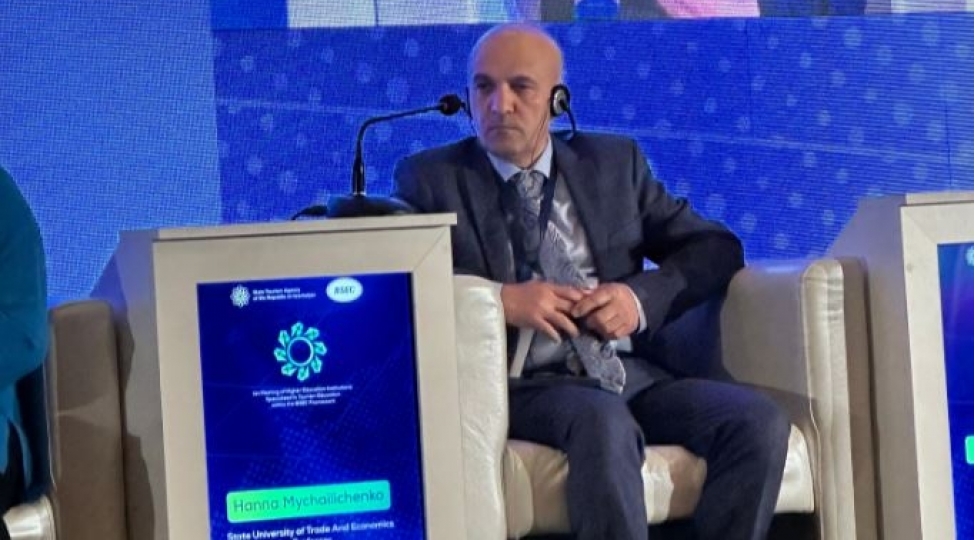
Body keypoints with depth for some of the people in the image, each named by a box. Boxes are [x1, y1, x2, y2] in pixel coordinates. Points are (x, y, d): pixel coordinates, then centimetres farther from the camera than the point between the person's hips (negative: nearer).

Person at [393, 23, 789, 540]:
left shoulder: (613, 161, 17)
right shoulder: (430, 177, 9)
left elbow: (715, 247, 15)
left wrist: (641, 297, -4)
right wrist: (499, 300, -17)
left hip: (630, 372, 4)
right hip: (520, 383, -4)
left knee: (759, 421, -22)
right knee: (604, 423, -36)